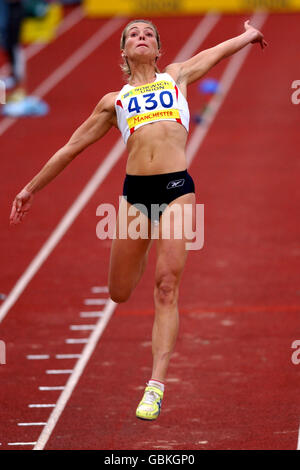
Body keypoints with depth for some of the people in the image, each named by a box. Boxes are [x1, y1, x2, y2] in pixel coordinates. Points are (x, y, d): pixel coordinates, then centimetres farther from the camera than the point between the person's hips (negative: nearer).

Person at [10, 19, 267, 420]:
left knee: (167, 287, -11)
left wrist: (249, 34, 52)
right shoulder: (114, 101, 18)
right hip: (135, 191, 2)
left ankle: (156, 386, -14)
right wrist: (31, 188, 25)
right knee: (119, 293, 6)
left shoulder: (177, 77, 18)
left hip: (177, 190, -1)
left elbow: (218, 52, 33)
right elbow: (73, 146, 23)